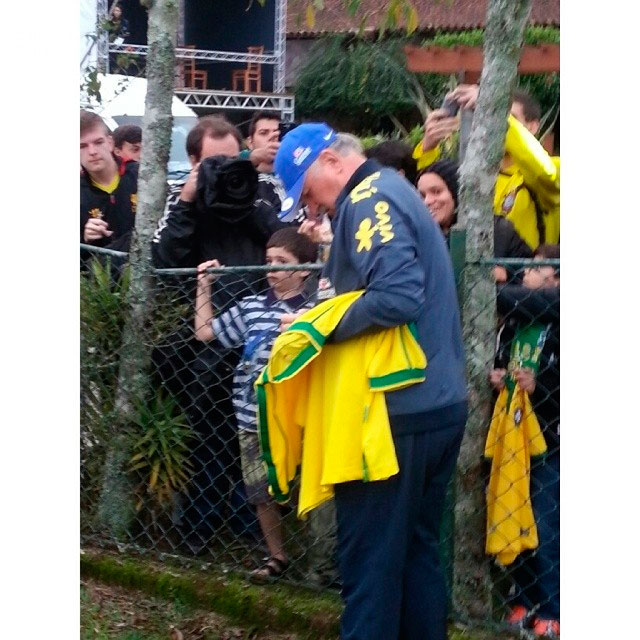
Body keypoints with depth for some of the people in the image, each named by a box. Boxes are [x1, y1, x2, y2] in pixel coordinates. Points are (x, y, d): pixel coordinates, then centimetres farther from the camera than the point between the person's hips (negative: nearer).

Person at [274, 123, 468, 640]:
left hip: (397, 411, -10)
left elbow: (397, 297, -26)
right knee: (417, 553, 16)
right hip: (440, 403, 10)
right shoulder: (393, 191, 18)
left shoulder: (368, 201, -13)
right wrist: (327, 319, 9)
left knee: (369, 559, -3)